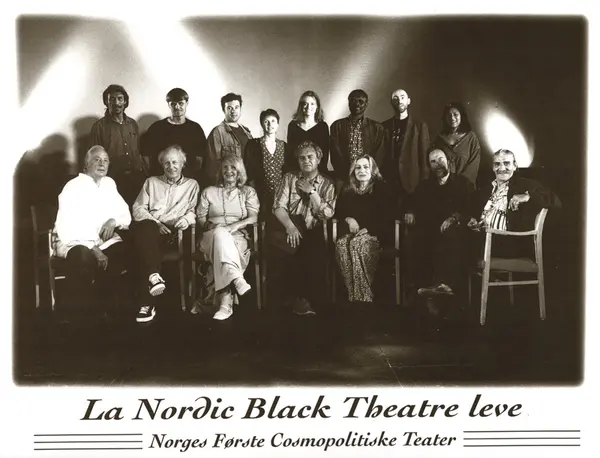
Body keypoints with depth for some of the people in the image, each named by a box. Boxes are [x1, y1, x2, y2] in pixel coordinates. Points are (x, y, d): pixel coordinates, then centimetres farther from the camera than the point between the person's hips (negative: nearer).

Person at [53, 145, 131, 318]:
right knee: (83, 257, -40)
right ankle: (79, 310, -20)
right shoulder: (73, 186, -8)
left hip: (103, 238, 6)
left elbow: (126, 215, 14)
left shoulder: (109, 183, 13)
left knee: (125, 252, -26)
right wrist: (93, 249, -27)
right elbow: (67, 227, -18)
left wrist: (114, 221, -11)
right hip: (74, 241, -5)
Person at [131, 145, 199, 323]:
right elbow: (138, 209, 12)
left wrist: (187, 218, -11)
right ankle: (153, 275, -45)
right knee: (145, 228, -38)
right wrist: (156, 223, -5)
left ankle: (147, 302, -36)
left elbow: (194, 210, 13)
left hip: (174, 231, -1)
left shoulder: (192, 184, 22)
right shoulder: (151, 182, 23)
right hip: (152, 228, 1)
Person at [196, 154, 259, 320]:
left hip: (238, 237, 0)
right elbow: (200, 219, 15)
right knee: (220, 233, -38)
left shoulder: (248, 192, 17)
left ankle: (225, 301, -46)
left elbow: (254, 217, 3)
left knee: (222, 245, -37)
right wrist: (209, 226, -8)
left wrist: (235, 225, -15)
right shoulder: (209, 191, 21)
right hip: (213, 237, 1)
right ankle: (237, 280, -56)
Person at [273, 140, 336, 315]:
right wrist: (290, 226, -18)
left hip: (313, 232, 0)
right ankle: (297, 296, -16)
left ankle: (311, 297, -16)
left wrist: (312, 192, -7)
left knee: (313, 250, -33)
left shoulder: (327, 184, 11)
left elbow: (327, 214, -2)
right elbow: (278, 206, -1)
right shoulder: (289, 178, 12)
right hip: (291, 229, 1)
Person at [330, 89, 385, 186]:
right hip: (343, 178, 0)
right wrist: (346, 174, -10)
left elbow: (378, 156, 4)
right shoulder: (337, 125, 9)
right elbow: (335, 153, 1)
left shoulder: (377, 128, 10)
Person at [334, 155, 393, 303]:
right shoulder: (347, 190, 19)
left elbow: (387, 215, -2)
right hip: (351, 231, 4)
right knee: (341, 244, -33)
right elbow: (338, 211, 21)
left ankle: (364, 297, -37)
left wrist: (368, 229, -15)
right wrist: (348, 219, -2)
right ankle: (353, 295, -34)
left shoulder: (381, 188, 6)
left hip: (375, 233, -3)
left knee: (358, 244, -38)